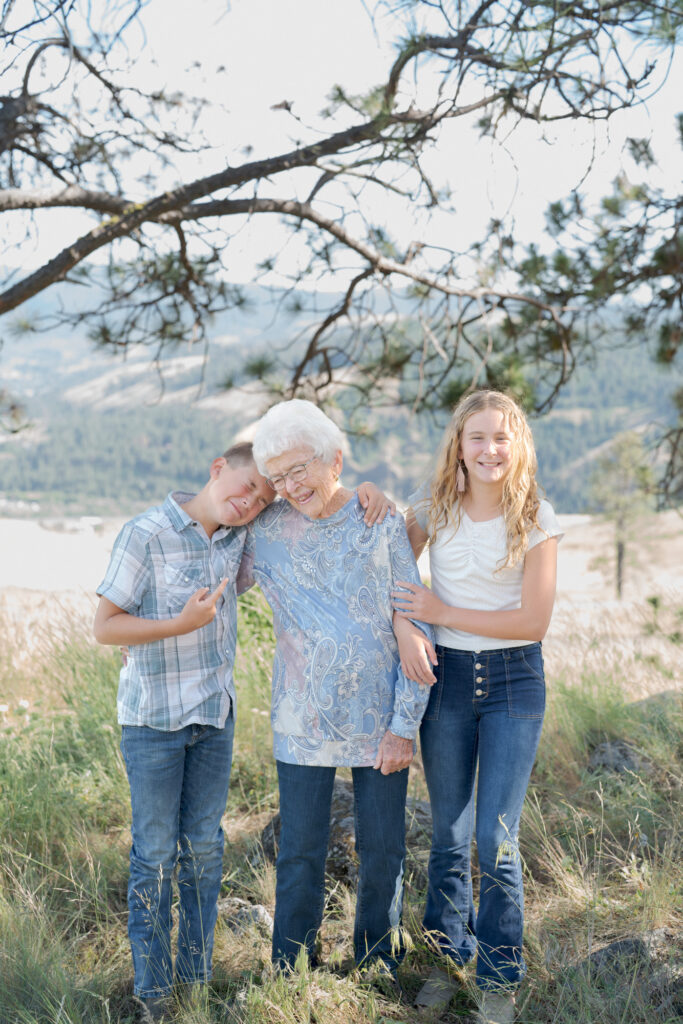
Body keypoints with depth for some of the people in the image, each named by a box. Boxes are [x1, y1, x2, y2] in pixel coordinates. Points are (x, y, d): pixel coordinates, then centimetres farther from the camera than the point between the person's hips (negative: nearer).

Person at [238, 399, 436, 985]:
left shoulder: (383, 525, -6)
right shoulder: (265, 532, -2)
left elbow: (418, 630, -4)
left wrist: (404, 725, -7)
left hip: (380, 718, 0)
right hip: (303, 722, 1)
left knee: (383, 850, 11)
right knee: (300, 854, 7)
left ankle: (380, 970, 31)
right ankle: (292, 978, 26)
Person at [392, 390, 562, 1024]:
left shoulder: (535, 519, -7)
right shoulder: (433, 508, 1)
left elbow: (534, 620, -10)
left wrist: (442, 612, -14)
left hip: (513, 681, -2)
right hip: (446, 676, 2)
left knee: (495, 839, -3)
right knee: (448, 833, 12)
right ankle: (448, 954, 30)